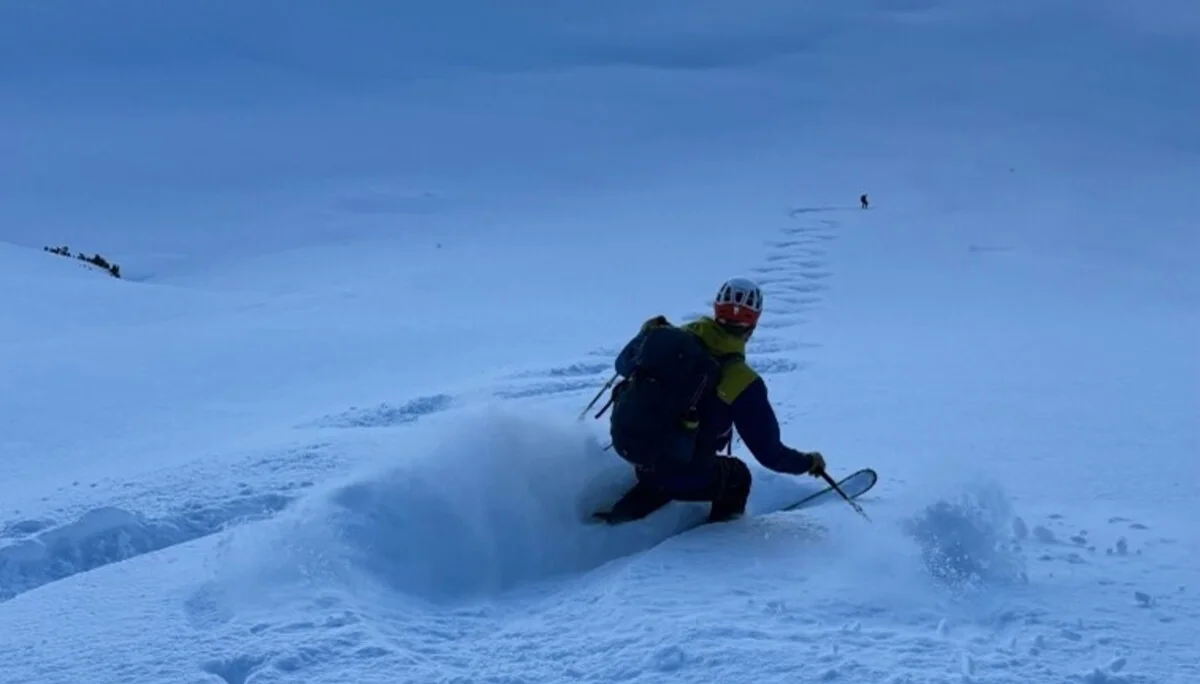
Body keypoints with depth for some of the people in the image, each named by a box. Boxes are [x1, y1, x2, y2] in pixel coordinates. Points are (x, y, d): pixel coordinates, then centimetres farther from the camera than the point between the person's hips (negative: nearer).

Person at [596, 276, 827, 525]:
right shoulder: (741, 383, -18)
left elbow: (623, 365, 15)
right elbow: (769, 451, -11)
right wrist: (808, 462, 8)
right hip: (678, 470, -5)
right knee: (736, 477, 23)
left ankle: (619, 516, 28)